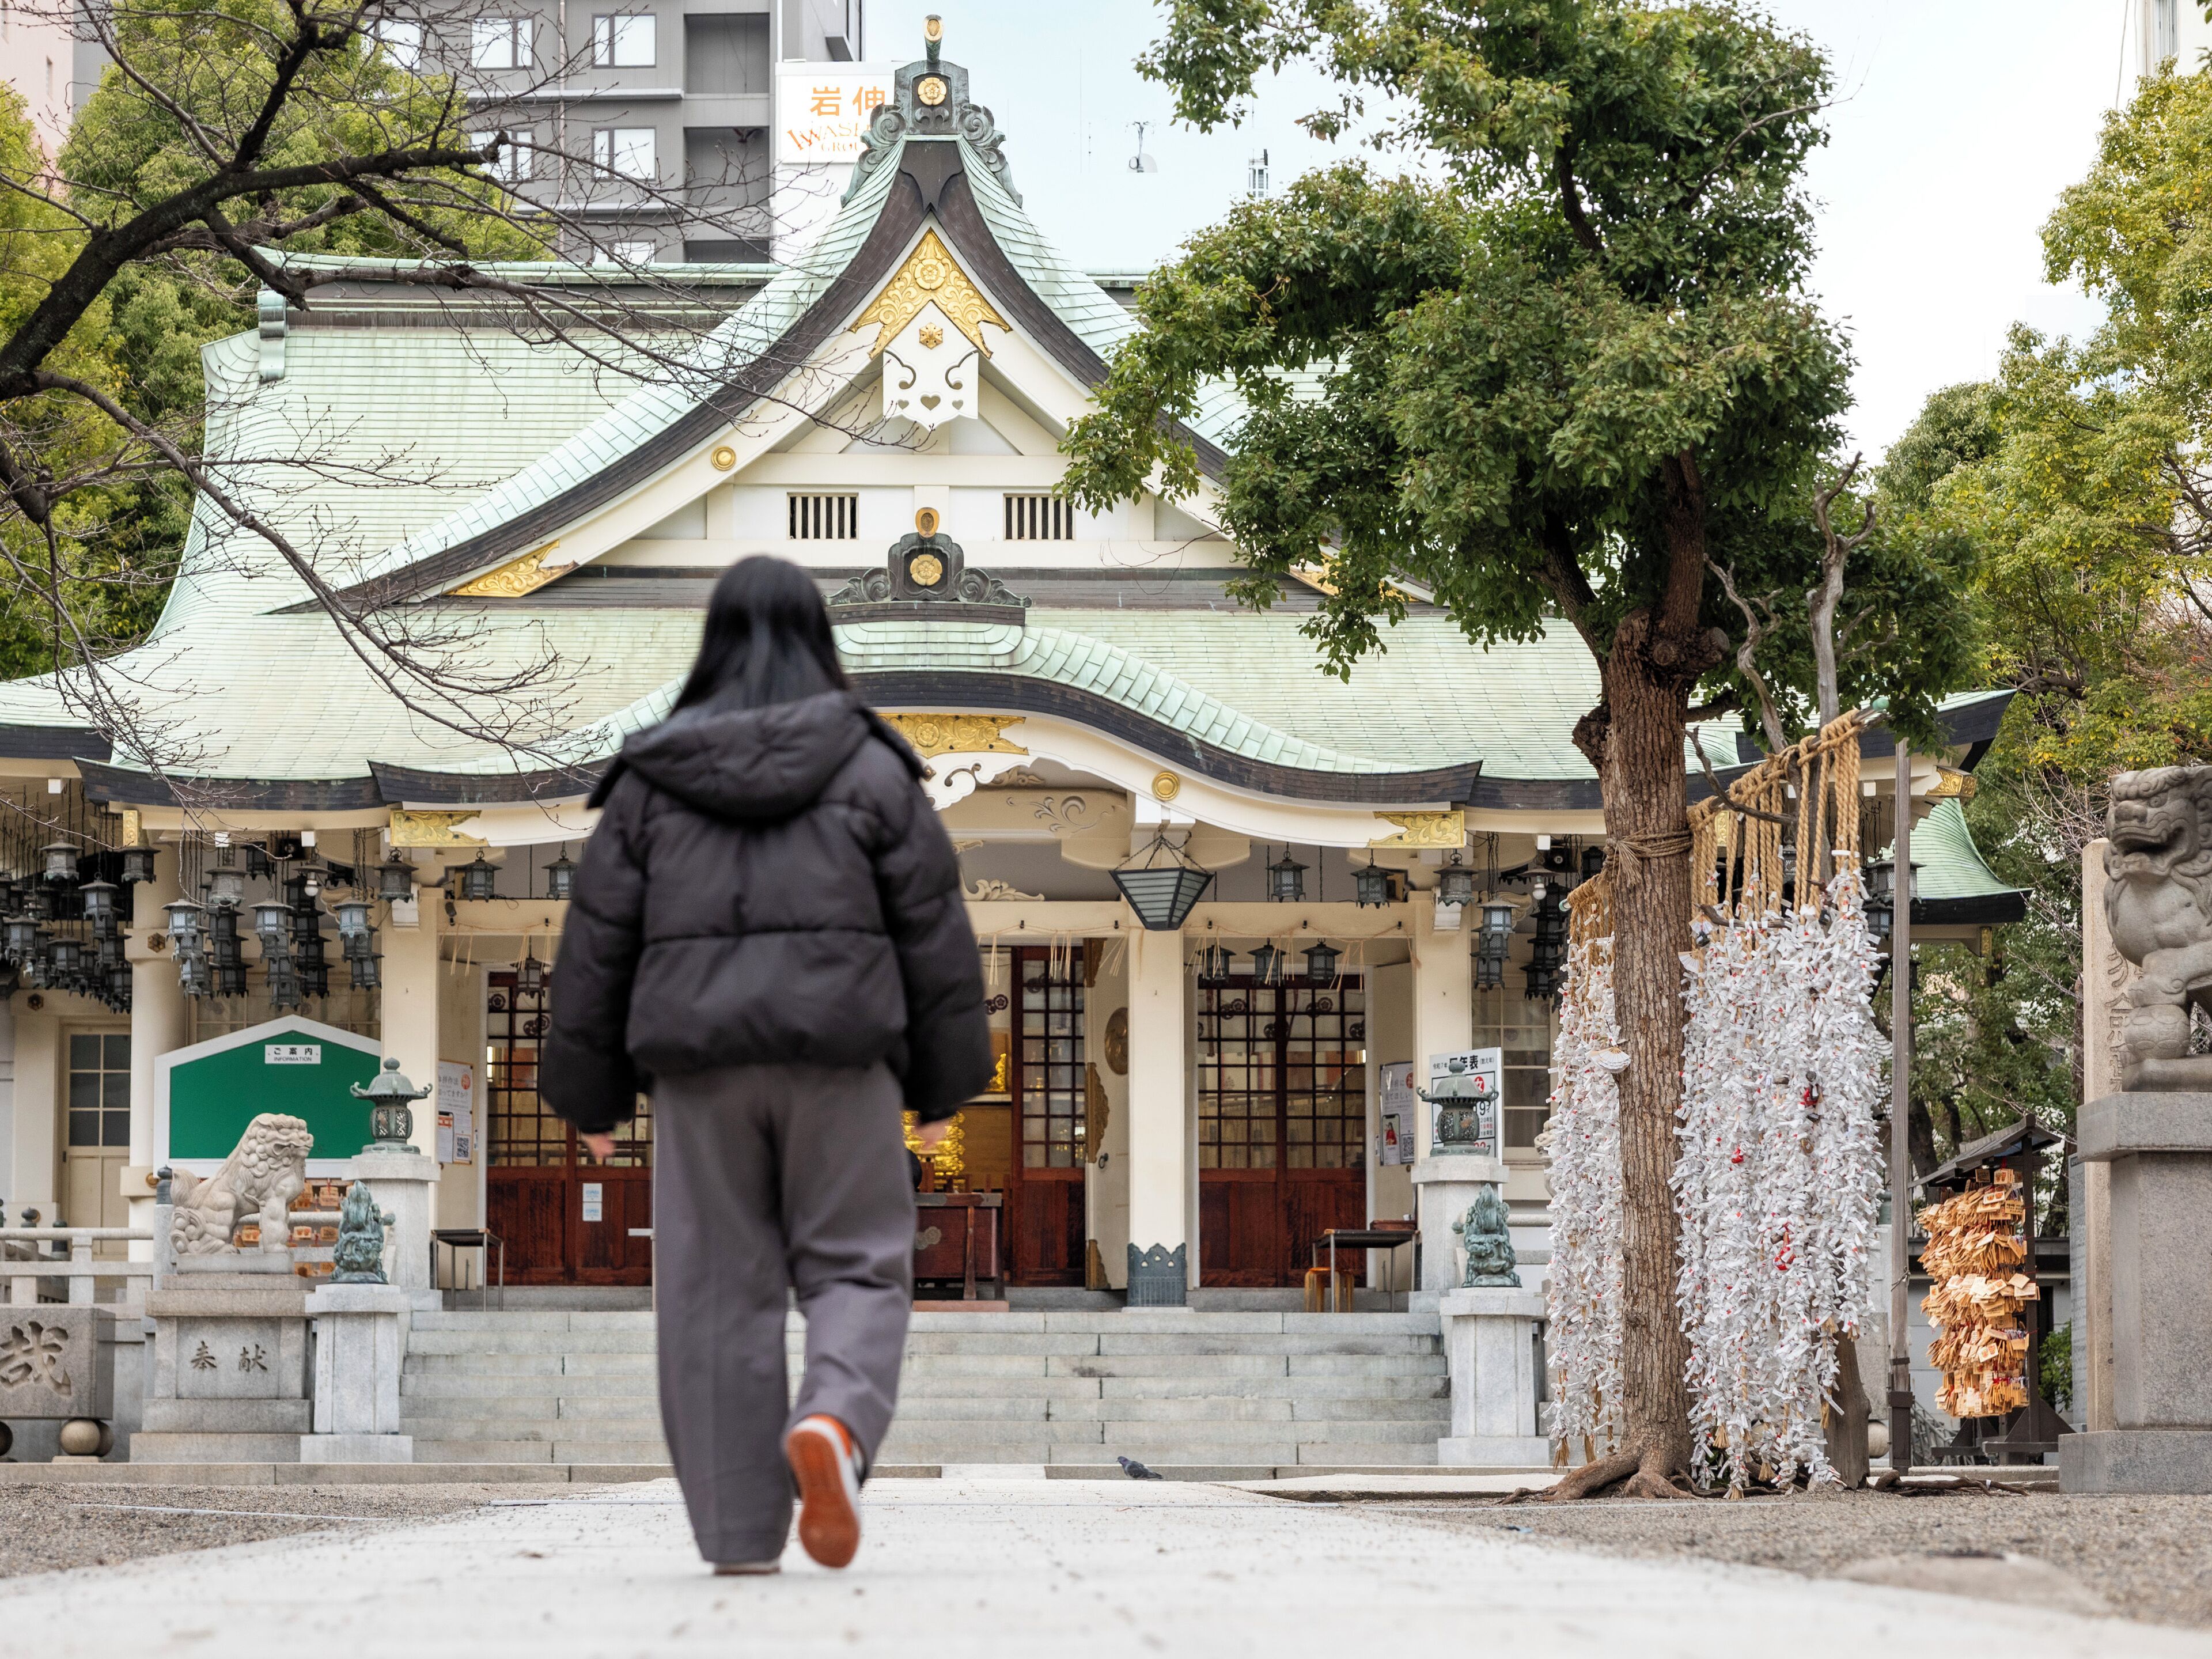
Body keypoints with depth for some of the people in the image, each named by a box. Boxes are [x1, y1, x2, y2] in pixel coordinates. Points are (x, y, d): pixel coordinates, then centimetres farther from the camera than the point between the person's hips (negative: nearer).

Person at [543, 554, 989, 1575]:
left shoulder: (652, 776, 5)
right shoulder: (869, 770, 2)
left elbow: (599, 939, 6)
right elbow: (932, 926, 2)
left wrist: (591, 1095, 13)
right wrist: (940, 1087, 9)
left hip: (701, 1063, 1)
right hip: (839, 1053, -1)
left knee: (720, 1289, 5)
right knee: (856, 1264, 6)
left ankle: (740, 1534, 3)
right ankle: (835, 1420, -25)